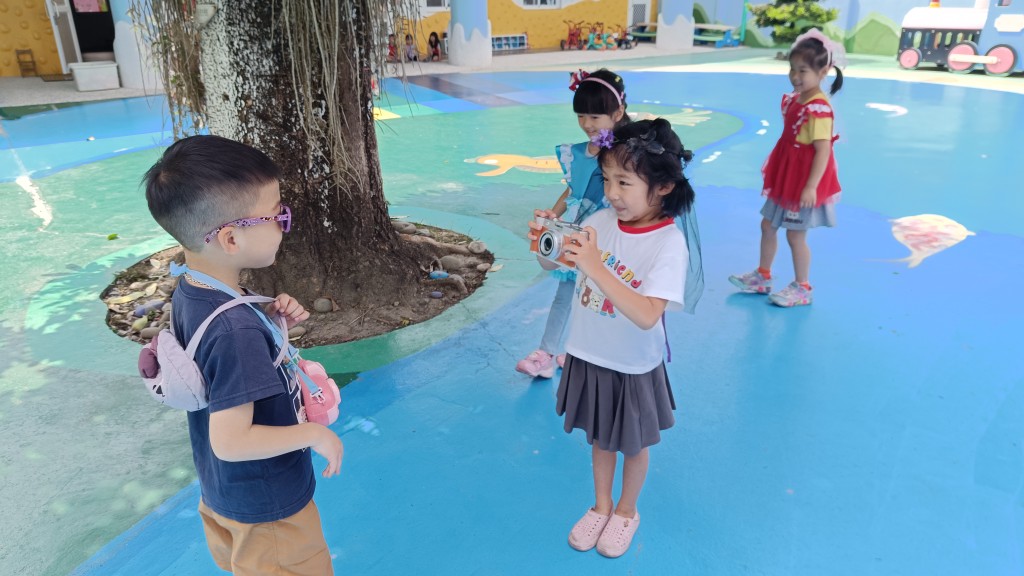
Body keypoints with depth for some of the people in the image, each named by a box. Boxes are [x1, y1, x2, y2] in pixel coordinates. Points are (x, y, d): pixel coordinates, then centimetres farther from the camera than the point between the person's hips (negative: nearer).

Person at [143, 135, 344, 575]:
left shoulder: (189, 292, -8)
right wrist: (315, 434, -22)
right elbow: (231, 441, -33)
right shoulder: (236, 329, -36)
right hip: (266, 505, -8)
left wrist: (272, 323, -8)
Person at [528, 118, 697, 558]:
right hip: (588, 357, 4)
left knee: (632, 445, 20)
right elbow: (556, 267, 1)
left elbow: (647, 316, -35)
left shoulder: (669, 242, -24)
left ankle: (626, 511, 46)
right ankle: (601, 506, 48)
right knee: (600, 438, 24)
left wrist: (595, 267, -42)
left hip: (633, 368, -4)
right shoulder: (601, 221, -9)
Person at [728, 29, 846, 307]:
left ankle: (802, 288, 19)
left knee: (795, 234, 2)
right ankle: (762, 276, 32)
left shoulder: (819, 109, -23)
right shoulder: (794, 98, 4)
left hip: (804, 179, -9)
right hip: (785, 176, 9)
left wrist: (810, 187, -29)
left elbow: (823, 150, -25)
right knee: (767, 225, 16)